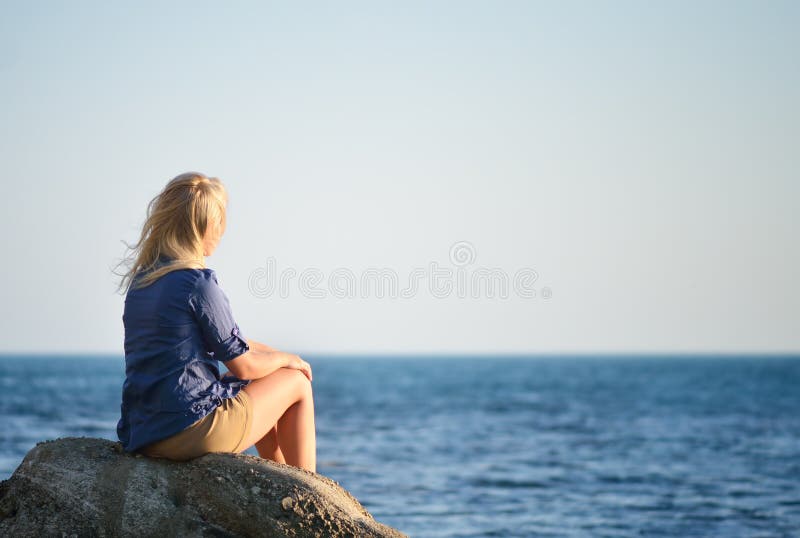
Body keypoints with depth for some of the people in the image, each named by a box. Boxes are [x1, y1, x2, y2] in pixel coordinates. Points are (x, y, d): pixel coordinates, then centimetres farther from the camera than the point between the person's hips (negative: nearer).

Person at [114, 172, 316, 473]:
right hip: (191, 430, -8)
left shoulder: (139, 280, 9)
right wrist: (286, 359, 10)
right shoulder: (198, 282, -16)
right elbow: (244, 365, -9)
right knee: (296, 383, 13)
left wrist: (273, 354, 17)